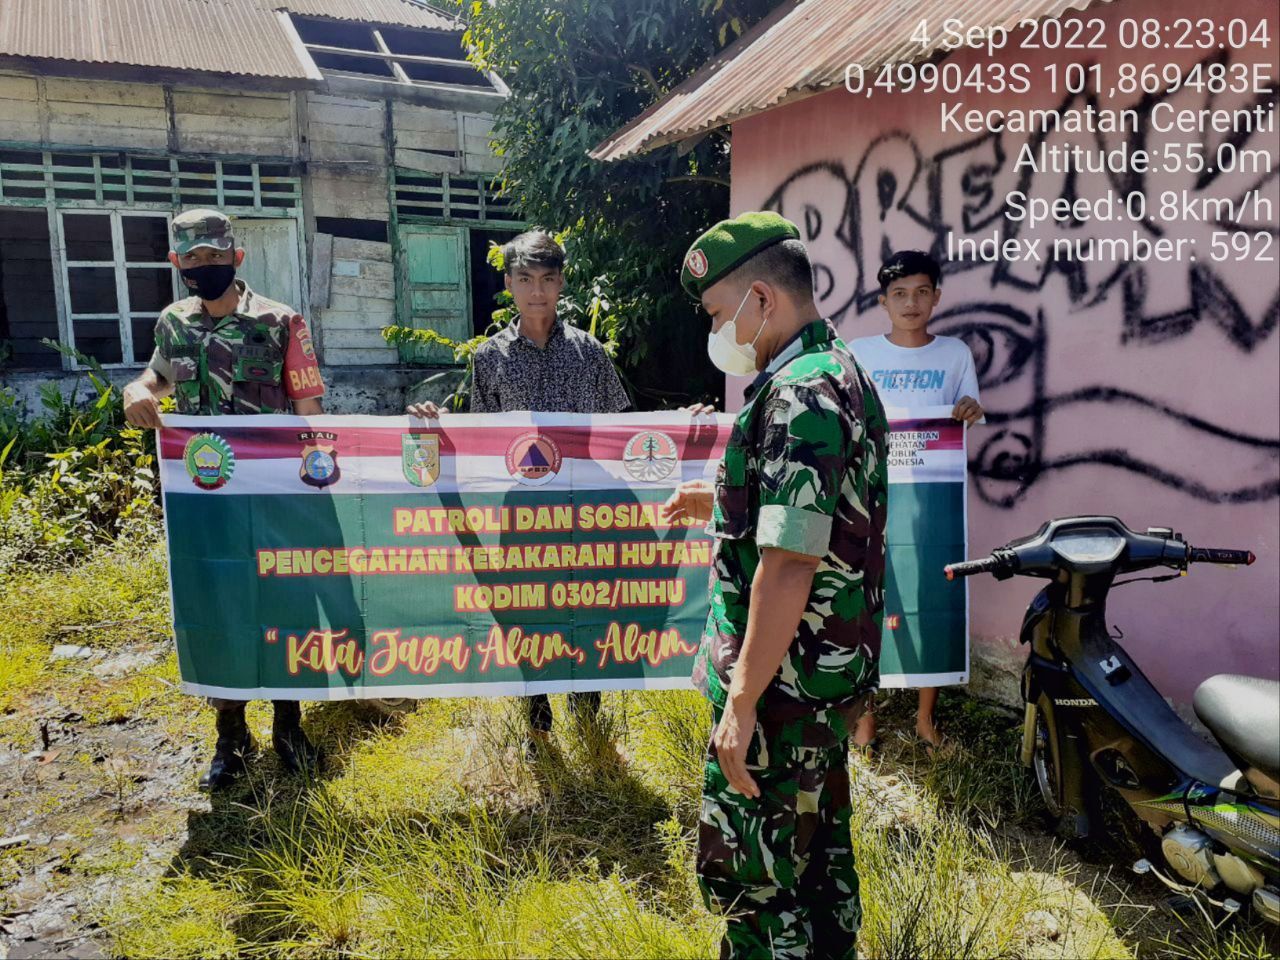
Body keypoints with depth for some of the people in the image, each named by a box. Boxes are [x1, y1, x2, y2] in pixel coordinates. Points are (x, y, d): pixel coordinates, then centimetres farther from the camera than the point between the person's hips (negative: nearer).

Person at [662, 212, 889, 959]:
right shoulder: (845, 374, 11)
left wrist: (742, 701, -23)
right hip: (834, 672, 10)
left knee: (745, 872, 3)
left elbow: (791, 562, -27)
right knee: (817, 851, 22)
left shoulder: (799, 397, -21)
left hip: (782, 681, -10)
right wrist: (725, 503, 18)